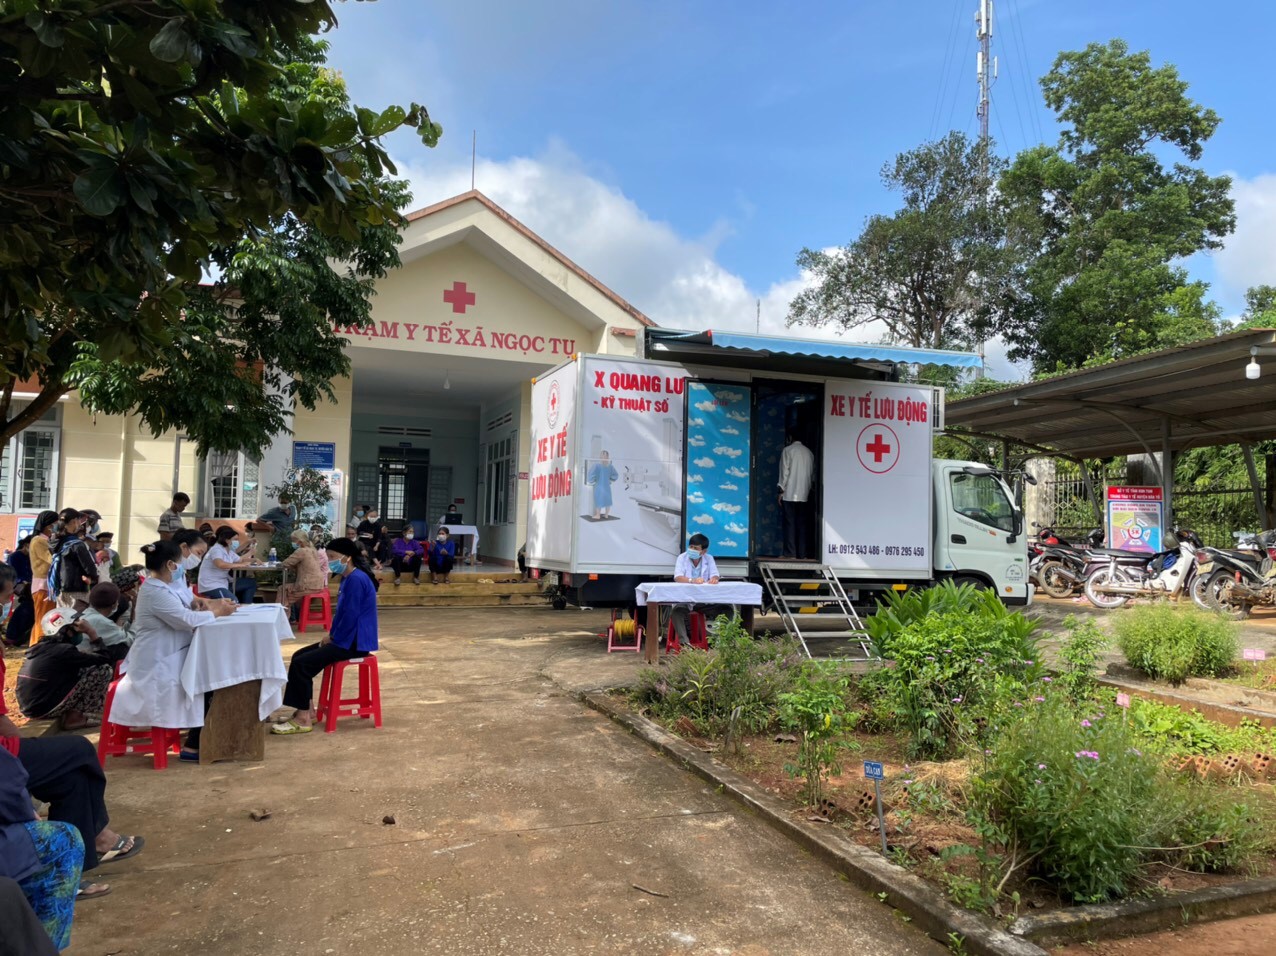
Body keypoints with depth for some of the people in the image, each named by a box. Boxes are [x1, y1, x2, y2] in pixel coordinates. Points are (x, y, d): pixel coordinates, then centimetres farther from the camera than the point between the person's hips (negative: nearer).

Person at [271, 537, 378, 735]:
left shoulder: (356, 579, -19)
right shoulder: (348, 578, 14)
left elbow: (350, 616, -23)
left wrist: (333, 638, -10)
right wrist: (330, 633, 7)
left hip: (354, 641, -11)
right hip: (346, 637, 11)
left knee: (301, 663, -15)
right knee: (299, 656, 11)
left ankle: (303, 719, -6)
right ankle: (306, 712, 12)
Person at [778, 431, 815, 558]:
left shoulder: (788, 450, -3)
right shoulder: (809, 452, 10)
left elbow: (784, 472, -7)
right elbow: (813, 474, 9)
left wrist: (781, 491, -3)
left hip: (789, 494, -4)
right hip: (804, 495, 4)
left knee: (790, 524, -1)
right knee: (803, 524, 6)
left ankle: (790, 553, -3)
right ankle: (803, 553, 5)